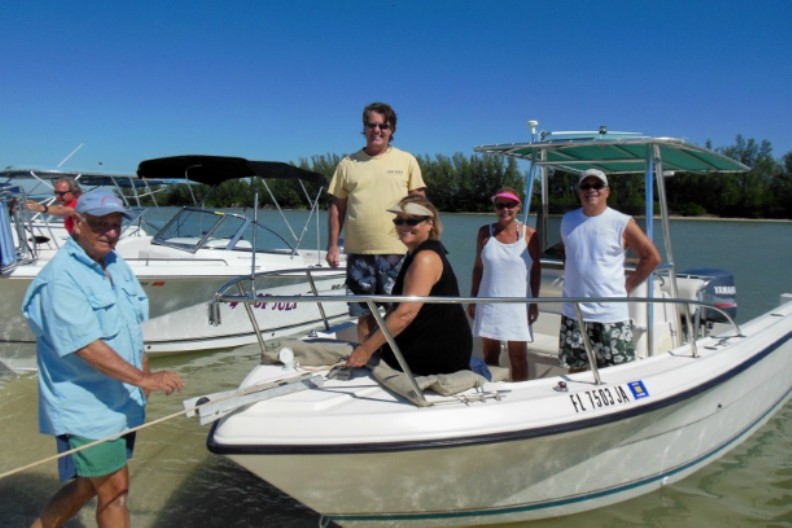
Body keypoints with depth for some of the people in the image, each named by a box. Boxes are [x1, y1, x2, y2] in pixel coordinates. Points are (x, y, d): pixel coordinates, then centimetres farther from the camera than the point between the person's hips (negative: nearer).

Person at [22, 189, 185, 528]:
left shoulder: (117, 265, 8)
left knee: (90, 484, 22)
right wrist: (142, 378, -30)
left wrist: (143, 372, 13)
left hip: (122, 403, 8)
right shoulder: (61, 277, -19)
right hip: (86, 408, -8)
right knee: (115, 490, 0)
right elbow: (85, 345, -27)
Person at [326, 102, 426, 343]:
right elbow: (337, 207, 10)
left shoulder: (407, 161, 5)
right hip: (359, 253, 2)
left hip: (397, 252, -1)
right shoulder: (348, 163, 8)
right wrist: (332, 245, 4)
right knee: (364, 315, 10)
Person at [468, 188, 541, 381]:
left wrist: (534, 303, 0)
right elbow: (478, 267, 7)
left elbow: (536, 269, 3)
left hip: (518, 305, -1)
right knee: (490, 355, 7)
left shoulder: (529, 234, -2)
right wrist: (472, 300, 5)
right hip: (489, 303, 2)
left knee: (518, 357, 2)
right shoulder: (485, 233, 2)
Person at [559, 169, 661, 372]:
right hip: (573, 313, 4)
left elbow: (652, 257, 0)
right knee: (575, 369, 15)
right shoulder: (568, 220, 6)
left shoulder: (622, 223, -6)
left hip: (611, 315, -4)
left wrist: (628, 285, -3)